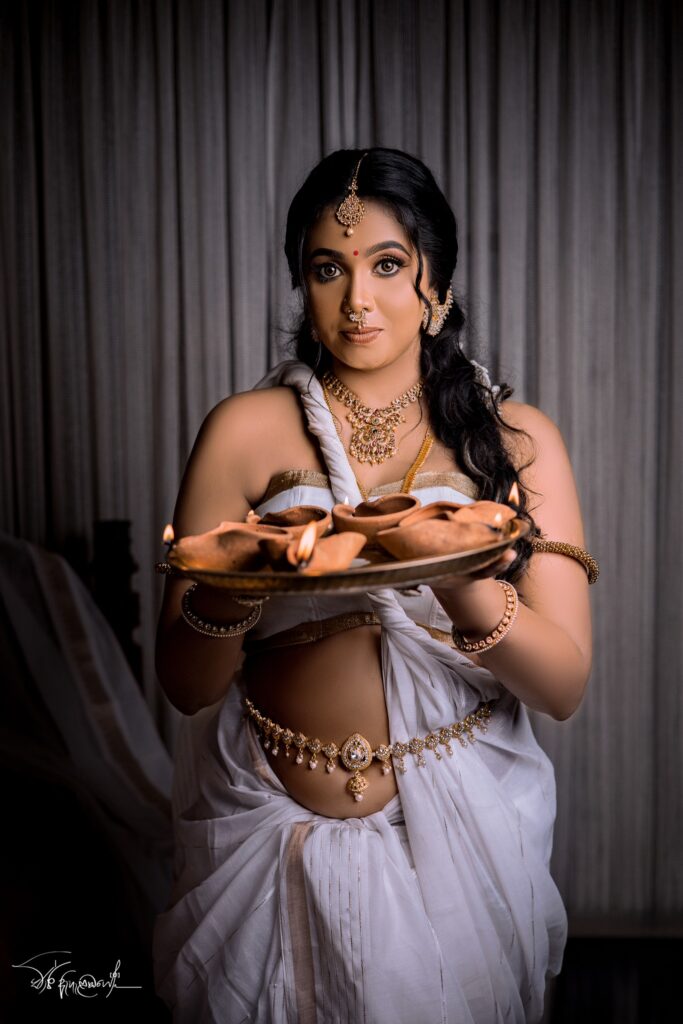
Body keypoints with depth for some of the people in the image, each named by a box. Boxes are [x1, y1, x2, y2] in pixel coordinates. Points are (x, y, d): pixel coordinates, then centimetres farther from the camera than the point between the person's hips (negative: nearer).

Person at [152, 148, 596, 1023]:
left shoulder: (517, 437, -2)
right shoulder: (246, 431, -4)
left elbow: (564, 685, -8)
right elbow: (184, 685, -5)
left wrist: (458, 582, -27)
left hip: (462, 828, 1)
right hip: (277, 822, 0)